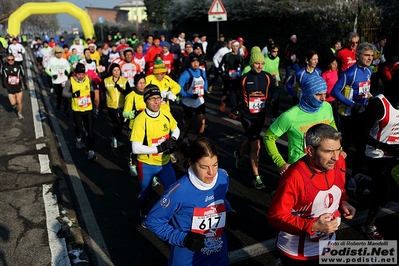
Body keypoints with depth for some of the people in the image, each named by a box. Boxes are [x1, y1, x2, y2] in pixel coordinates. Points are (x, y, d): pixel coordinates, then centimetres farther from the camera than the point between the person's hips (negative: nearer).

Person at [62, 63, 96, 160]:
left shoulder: (88, 79, -5)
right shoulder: (70, 81, -12)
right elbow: (64, 93, -9)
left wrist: (92, 91, 0)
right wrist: (73, 94, -25)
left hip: (88, 109, 1)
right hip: (76, 110, -1)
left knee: (90, 130, -3)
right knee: (79, 128, 14)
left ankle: (91, 151, 2)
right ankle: (78, 139, 49)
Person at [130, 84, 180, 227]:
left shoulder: (166, 114, -9)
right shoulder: (140, 120, -24)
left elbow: (176, 130, 11)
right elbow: (136, 148, -27)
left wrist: (173, 141, -9)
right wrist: (159, 148, -29)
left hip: (165, 162, 3)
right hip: (147, 164, -3)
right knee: (145, 194, 18)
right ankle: (144, 214, 49)